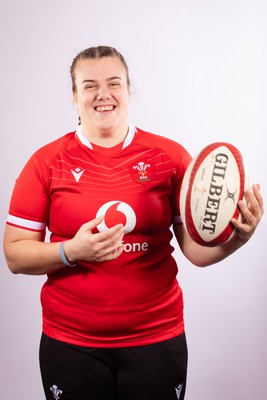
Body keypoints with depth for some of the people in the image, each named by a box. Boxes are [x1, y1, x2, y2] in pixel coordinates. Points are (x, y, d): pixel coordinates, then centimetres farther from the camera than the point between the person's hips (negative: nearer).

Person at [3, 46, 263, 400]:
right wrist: (72, 251, -19)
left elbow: (197, 248, 0)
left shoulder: (170, 155, -2)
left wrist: (236, 236, -20)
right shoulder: (46, 162, -3)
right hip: (70, 342, 0)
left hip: (158, 339, 1)